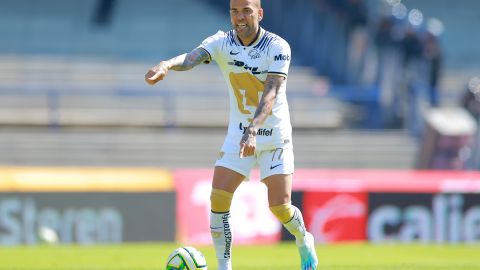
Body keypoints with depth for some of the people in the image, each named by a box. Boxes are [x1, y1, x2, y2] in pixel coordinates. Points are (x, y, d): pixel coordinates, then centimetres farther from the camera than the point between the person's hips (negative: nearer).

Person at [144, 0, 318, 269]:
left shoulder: (278, 47, -18)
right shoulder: (221, 43, -9)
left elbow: (271, 93, -30)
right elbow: (192, 58, -29)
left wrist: (253, 129, -47)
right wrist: (167, 64, -53)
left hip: (274, 136, -3)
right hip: (238, 133, 3)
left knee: (280, 206, -7)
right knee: (218, 199, -11)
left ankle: (305, 242, 26)